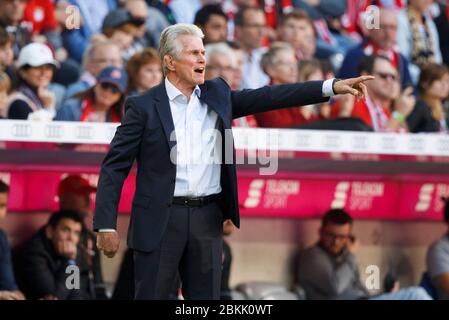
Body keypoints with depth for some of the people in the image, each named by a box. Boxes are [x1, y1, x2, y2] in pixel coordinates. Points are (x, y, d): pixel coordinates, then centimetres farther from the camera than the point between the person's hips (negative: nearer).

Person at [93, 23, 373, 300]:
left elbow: (269, 97, 6)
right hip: (161, 218, -4)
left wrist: (332, 87, -2)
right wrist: (106, 225, -12)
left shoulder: (217, 94, 10)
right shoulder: (144, 107, -4)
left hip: (208, 218, 4)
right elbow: (115, 166, -4)